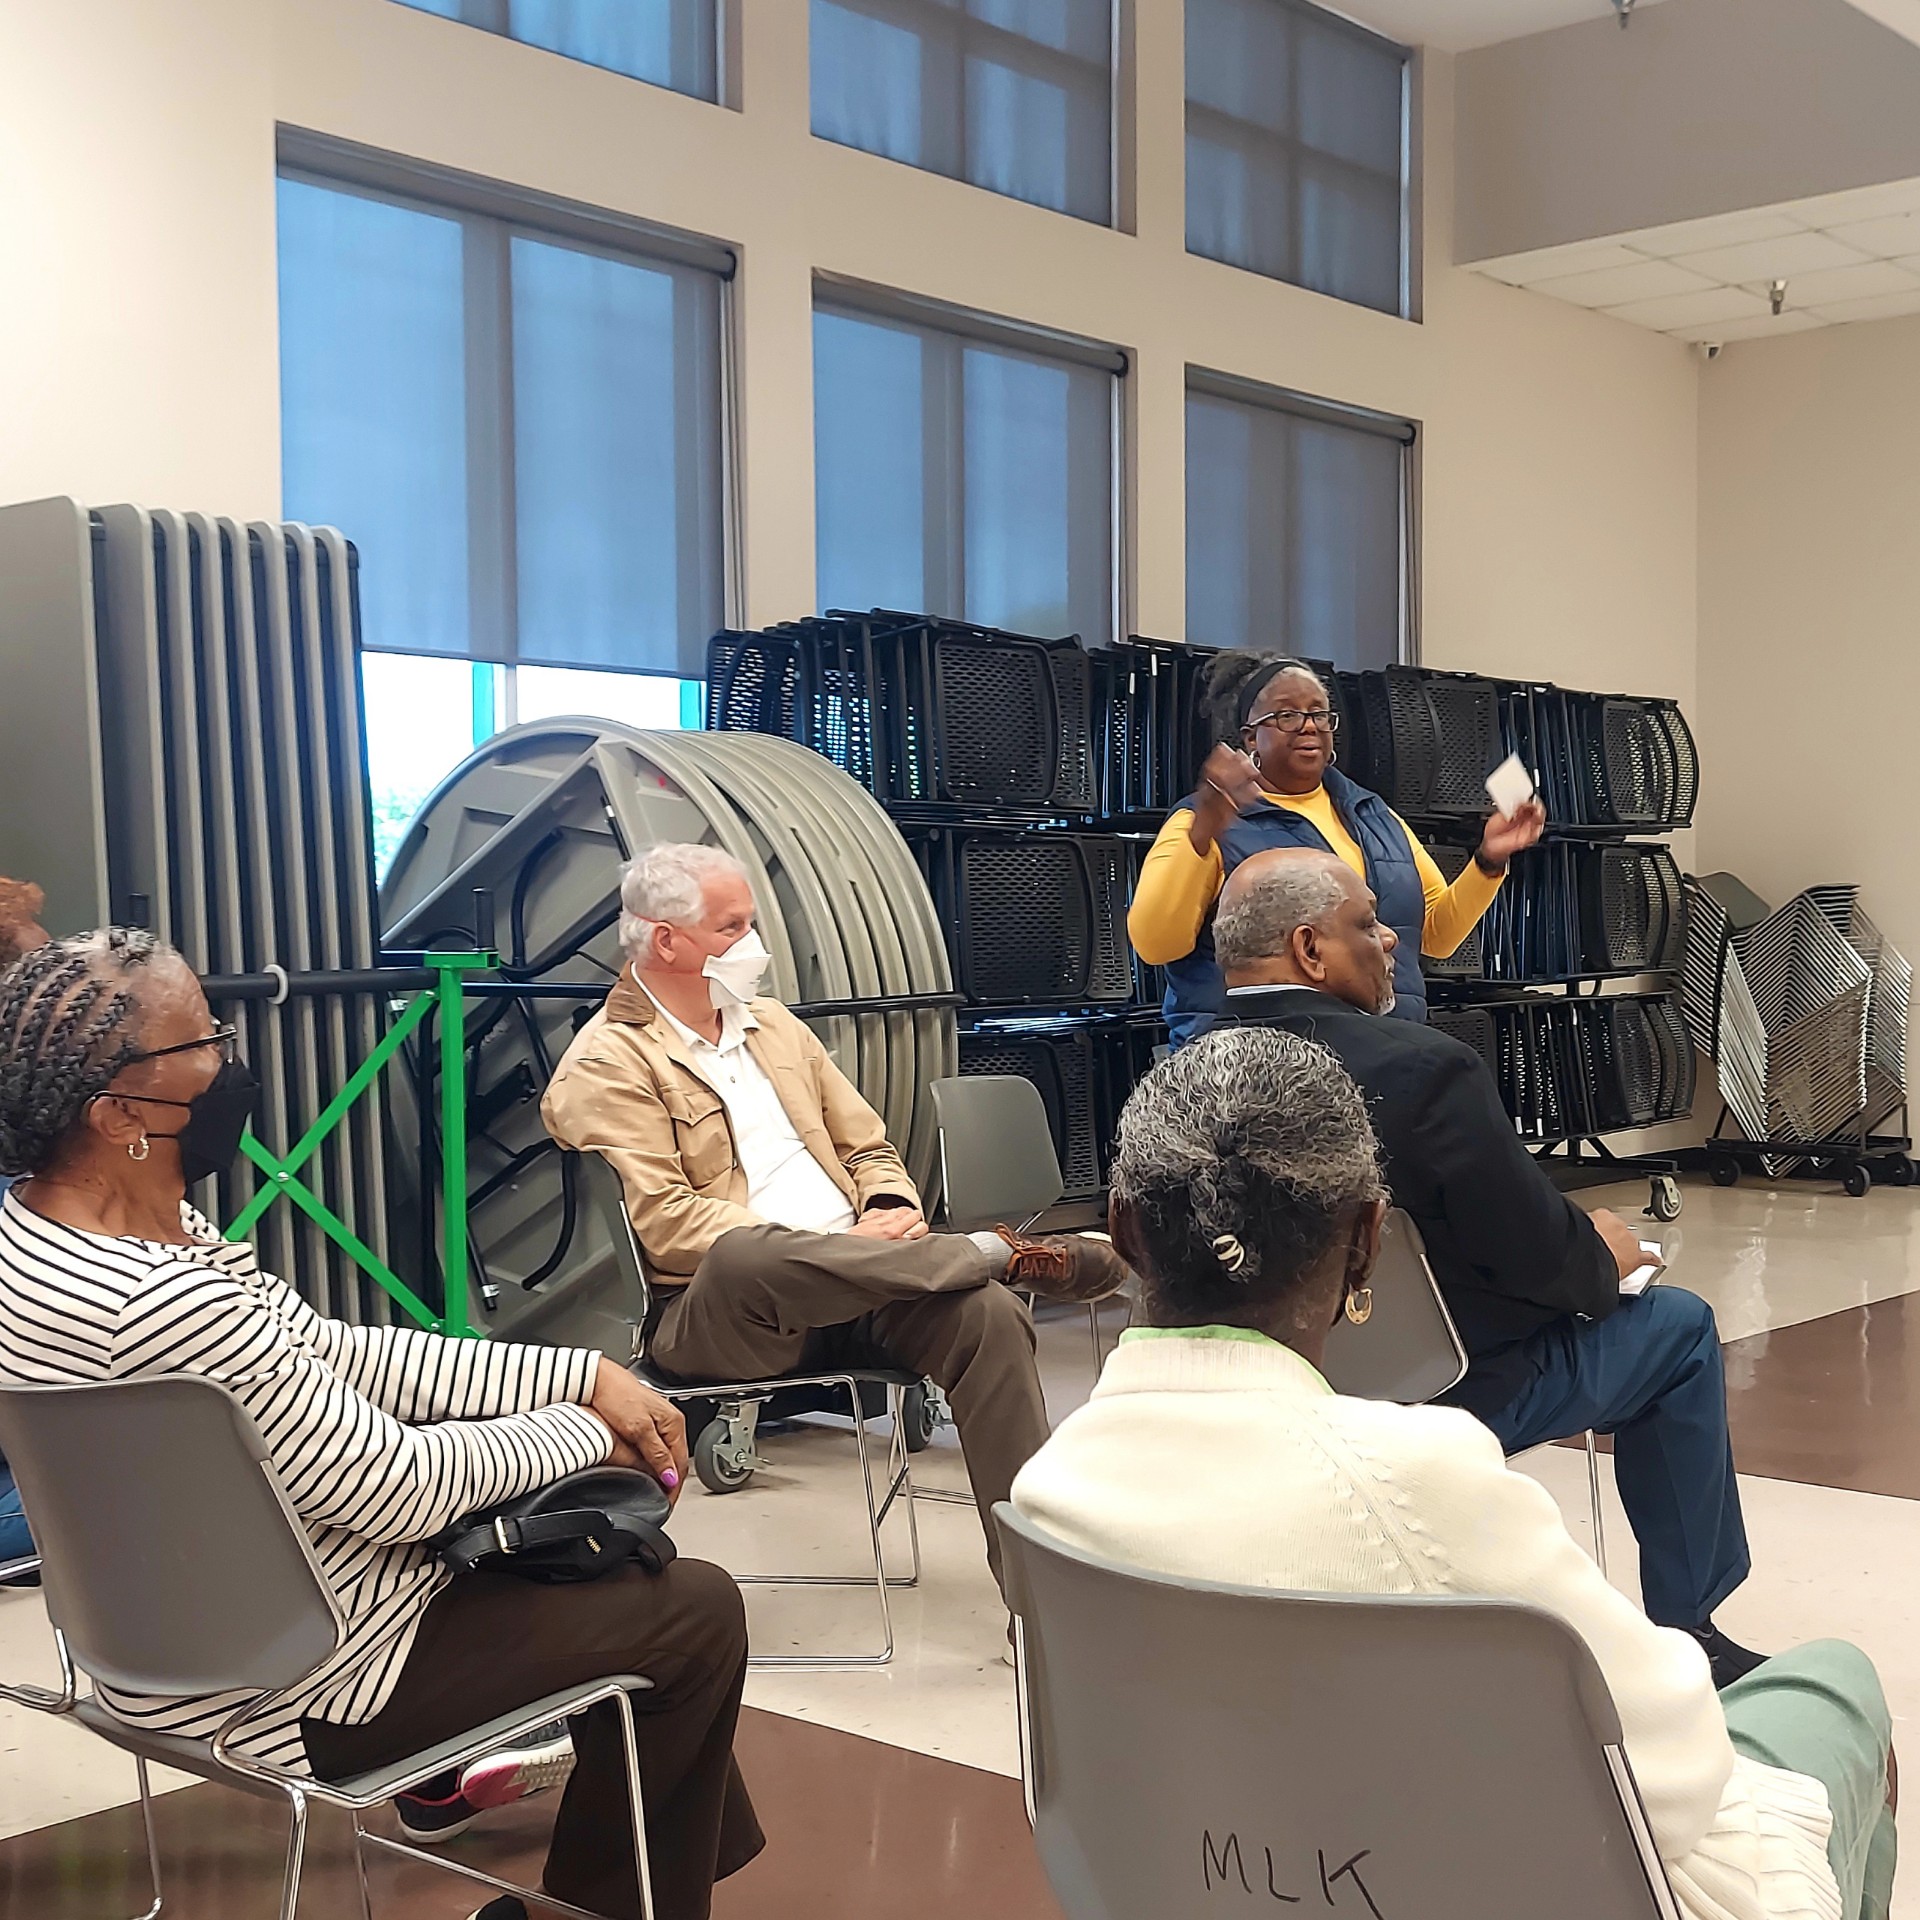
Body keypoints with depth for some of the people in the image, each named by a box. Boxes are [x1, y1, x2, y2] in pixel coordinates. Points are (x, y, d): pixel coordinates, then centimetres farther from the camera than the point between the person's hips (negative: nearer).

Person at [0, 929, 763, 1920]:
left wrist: (584, 1373, -4)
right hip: (298, 1695, -9)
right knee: (700, 1613, 3)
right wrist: (588, 1430, -7)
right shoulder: (162, 1304, -34)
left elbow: (338, 1351, 1)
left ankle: (696, 1831, 34)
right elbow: (398, 1487, -24)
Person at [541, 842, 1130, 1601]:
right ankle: (998, 1251, -22)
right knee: (744, 1251, -41)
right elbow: (664, 1224, -13)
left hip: (851, 1284, 6)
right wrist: (843, 1248, -19)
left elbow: (868, 1147, 24)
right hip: (714, 1311, -5)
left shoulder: (774, 1025, 22)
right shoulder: (604, 1067, -1)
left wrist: (890, 1210, -2)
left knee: (987, 1312, -24)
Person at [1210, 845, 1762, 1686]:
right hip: (1442, 1391, -7)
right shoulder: (1419, 1067, -28)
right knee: (1677, 1327, 15)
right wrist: (1605, 1257, 3)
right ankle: (1683, 1629, 23)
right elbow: (1537, 1254, -21)